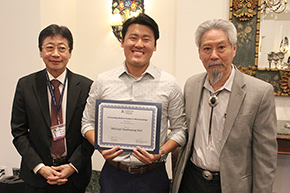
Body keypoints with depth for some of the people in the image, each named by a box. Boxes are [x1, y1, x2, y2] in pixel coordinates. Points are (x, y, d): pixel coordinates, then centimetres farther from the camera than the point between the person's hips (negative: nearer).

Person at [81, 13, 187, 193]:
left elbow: (180, 129, 1)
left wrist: (161, 153, -14)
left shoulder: (169, 84, -3)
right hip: (114, 173, 1)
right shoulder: (103, 82, 0)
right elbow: (88, 122, 7)